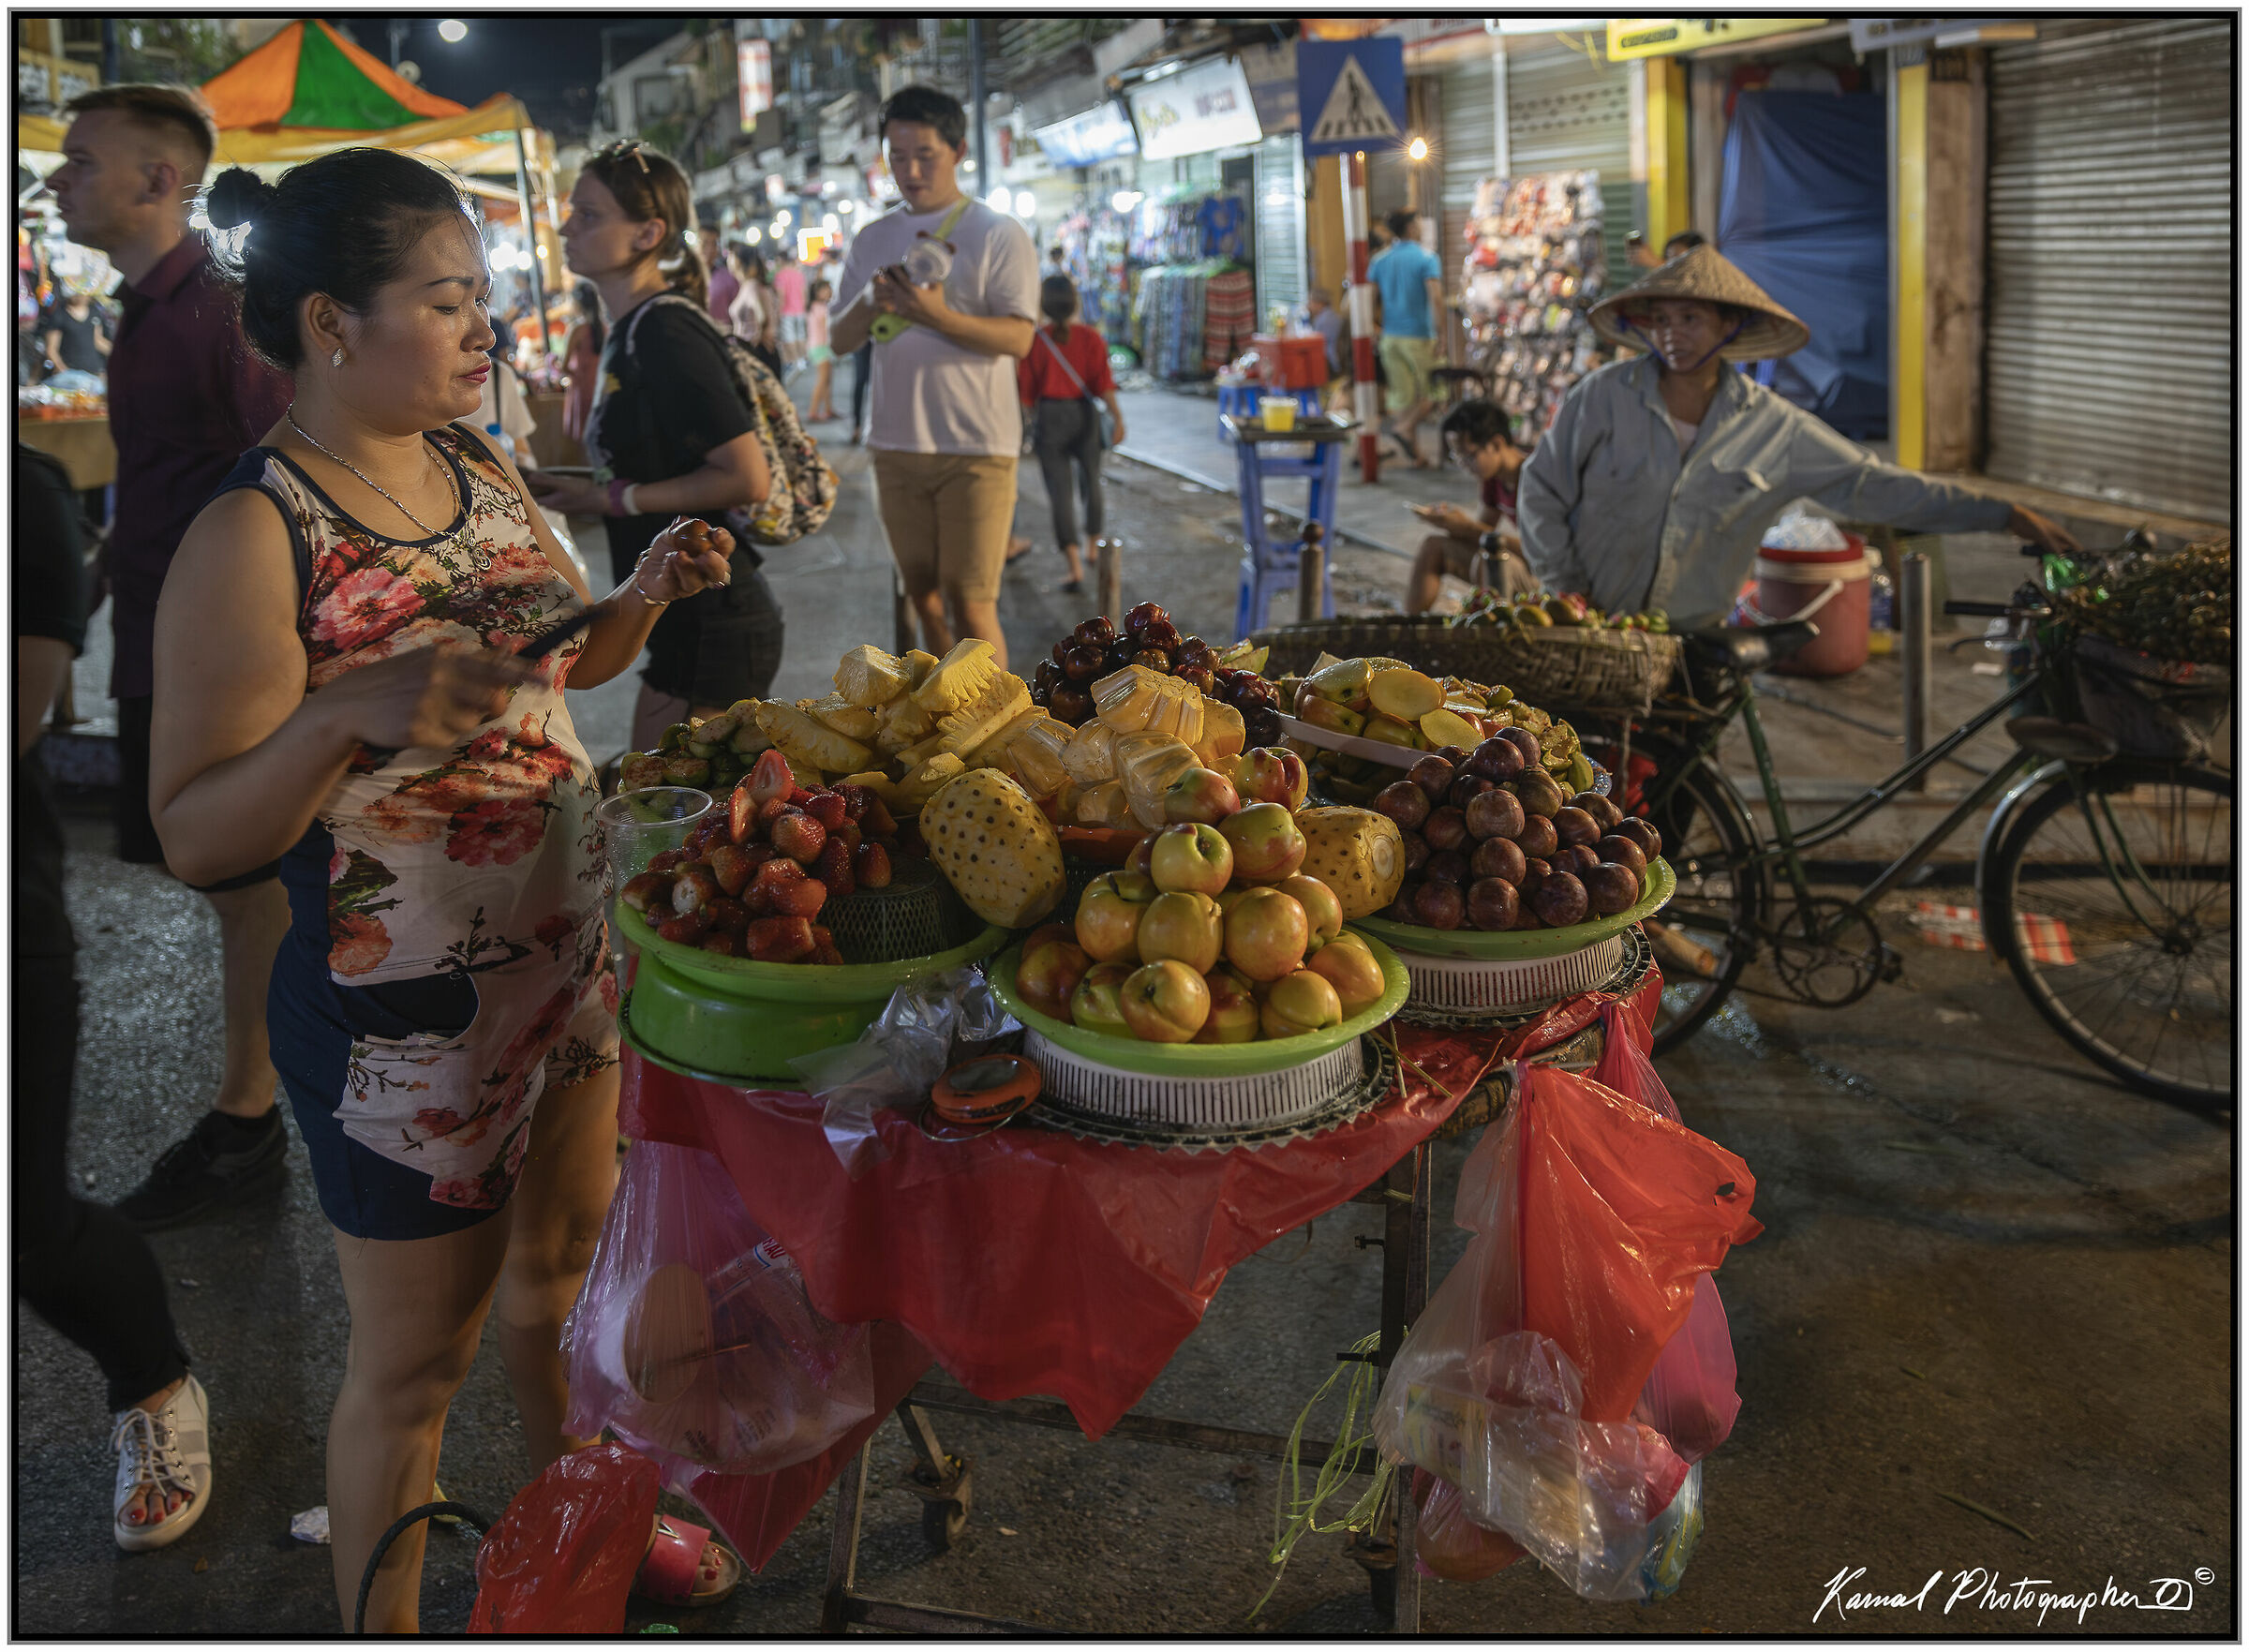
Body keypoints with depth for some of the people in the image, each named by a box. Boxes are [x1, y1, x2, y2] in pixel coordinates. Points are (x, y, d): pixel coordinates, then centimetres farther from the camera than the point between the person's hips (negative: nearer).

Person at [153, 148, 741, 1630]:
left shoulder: (485, 473, 2)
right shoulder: (255, 538, -21)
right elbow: (194, 832, -20)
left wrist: (650, 593, -2)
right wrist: (345, 714, -36)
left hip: (569, 964, 7)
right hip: (407, 1025, -7)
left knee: (565, 1259, 25)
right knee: (418, 1356, 11)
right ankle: (386, 1633, 36)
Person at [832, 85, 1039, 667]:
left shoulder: (997, 235, -4)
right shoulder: (872, 240, 12)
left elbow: (1018, 338, -13)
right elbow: (840, 339, 9)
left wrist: (938, 316, -27)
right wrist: (868, 305, -12)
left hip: (976, 448, -5)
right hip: (897, 444, 5)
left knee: (970, 604, -8)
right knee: (926, 600, 12)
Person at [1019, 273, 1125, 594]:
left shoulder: (1036, 341, -4)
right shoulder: (1091, 337, -2)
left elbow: (1027, 390, 0)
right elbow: (1103, 381, -11)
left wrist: (1032, 422, 14)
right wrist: (1118, 417, -12)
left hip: (1049, 416, -2)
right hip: (1085, 415, 2)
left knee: (1059, 492, -2)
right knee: (1091, 481, 22)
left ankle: (1075, 566, -13)